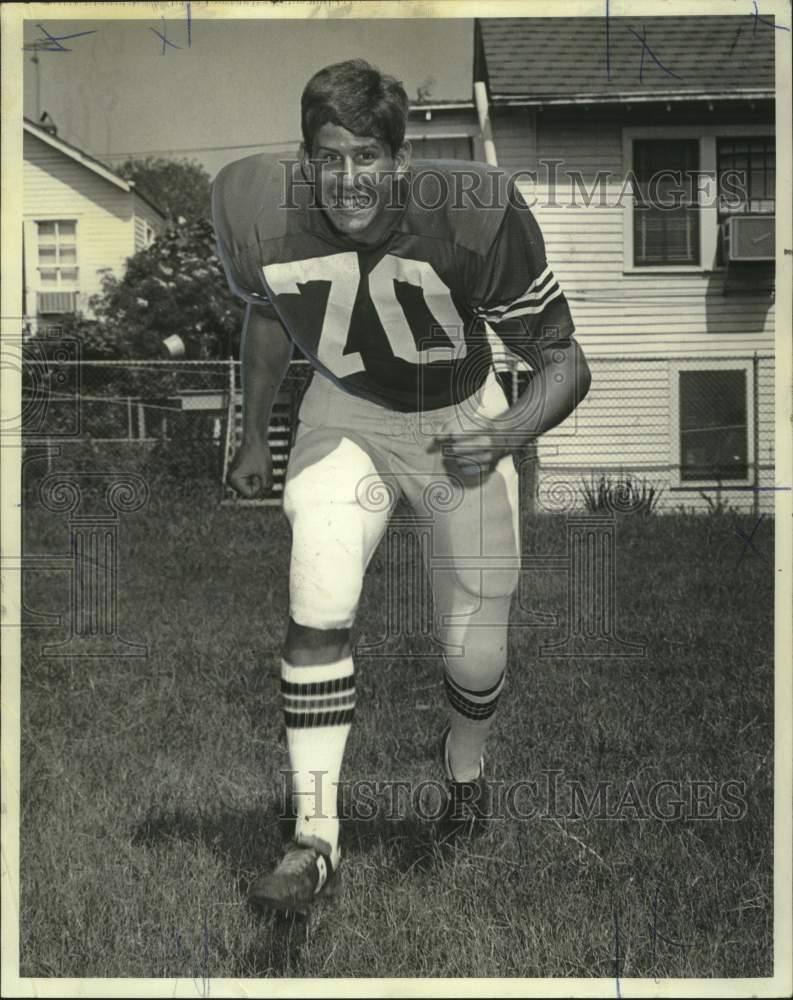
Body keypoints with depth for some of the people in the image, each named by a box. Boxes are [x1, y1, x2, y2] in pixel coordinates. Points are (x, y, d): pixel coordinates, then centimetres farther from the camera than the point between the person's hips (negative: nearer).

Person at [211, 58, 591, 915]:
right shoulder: (262, 213, -23)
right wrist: (253, 436, 12)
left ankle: (464, 759, 39)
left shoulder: (474, 215, -32)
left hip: (461, 424, -1)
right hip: (345, 416, 2)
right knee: (317, 613, -18)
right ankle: (315, 837, -5)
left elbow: (564, 360, -23)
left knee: (475, 656, 3)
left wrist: (508, 433, -43)